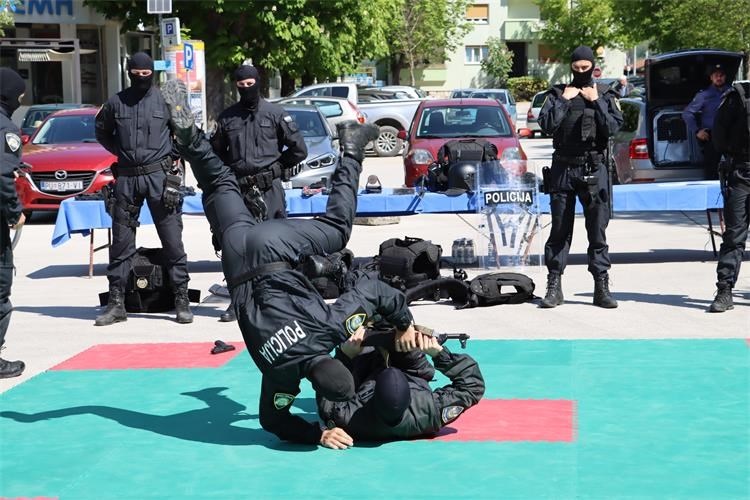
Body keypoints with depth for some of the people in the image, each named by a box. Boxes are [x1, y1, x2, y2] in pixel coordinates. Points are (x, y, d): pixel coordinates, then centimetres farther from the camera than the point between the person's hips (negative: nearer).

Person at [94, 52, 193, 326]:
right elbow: (102, 131, 21)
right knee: (121, 242, 5)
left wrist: (170, 153, 4)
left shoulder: (165, 100, 1)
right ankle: (116, 303, 12)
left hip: (160, 176, -2)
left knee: (173, 241, -1)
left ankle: (182, 300, 5)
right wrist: (121, 151, 11)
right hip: (126, 178, 2)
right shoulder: (116, 103, 6)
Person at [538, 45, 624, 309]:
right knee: (559, 229, 3)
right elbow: (546, 125, -7)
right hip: (562, 168, 1)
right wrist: (564, 100, -8)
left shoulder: (605, 94, 7)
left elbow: (614, 127, -7)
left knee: (597, 230, 0)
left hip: (593, 169, 0)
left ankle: (602, 287, 4)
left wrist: (595, 101, -9)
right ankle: (554, 286, 7)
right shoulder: (557, 93, 7)